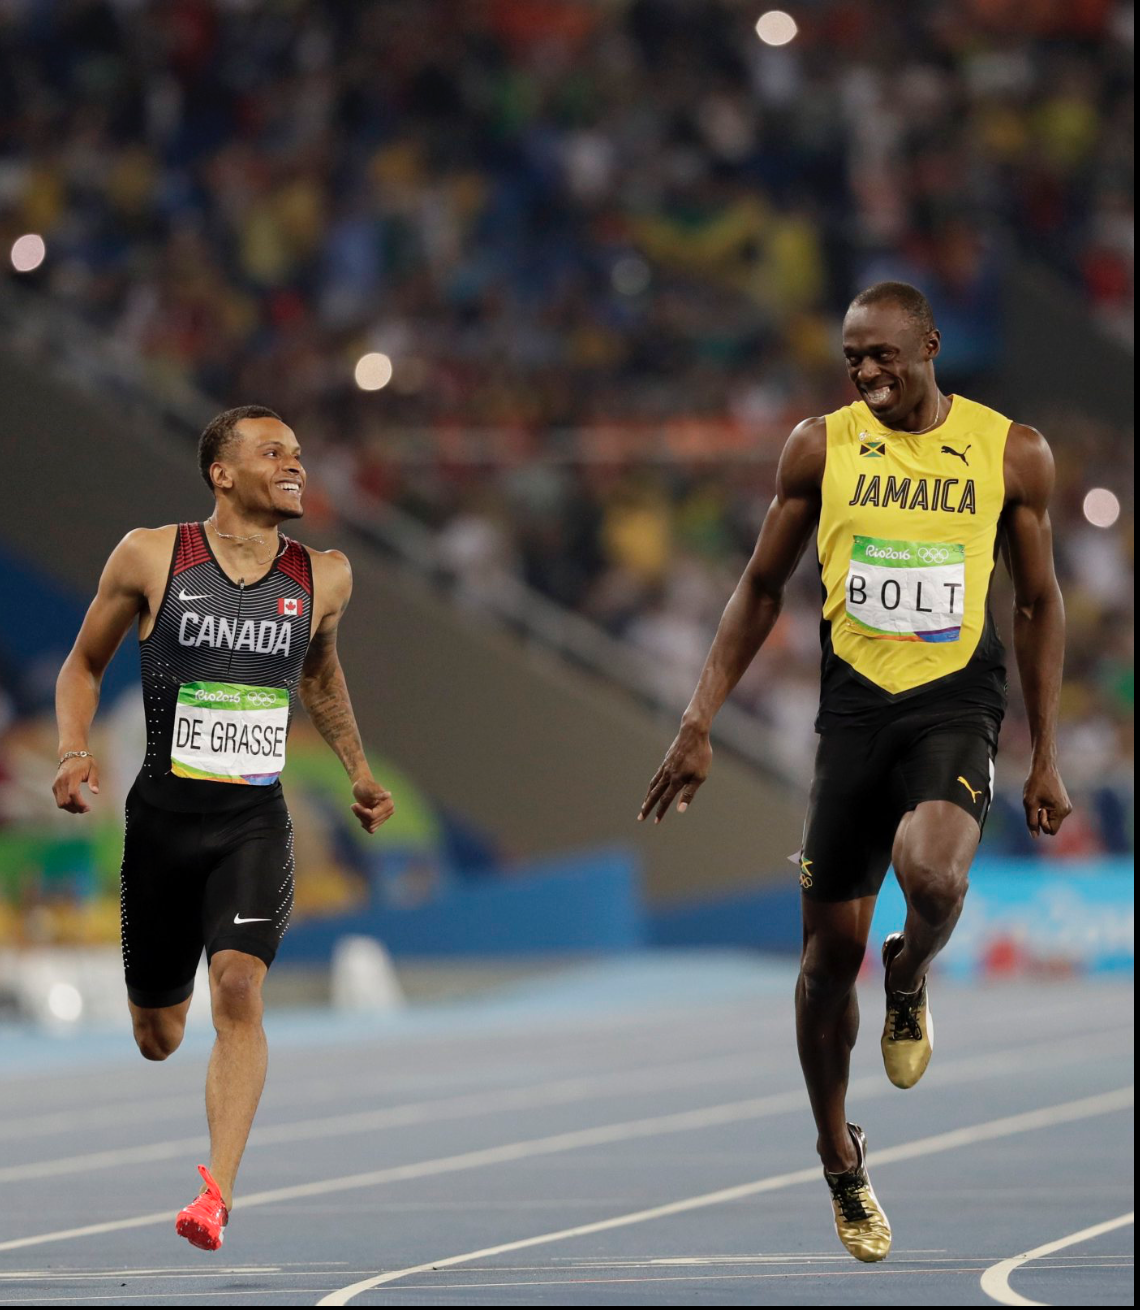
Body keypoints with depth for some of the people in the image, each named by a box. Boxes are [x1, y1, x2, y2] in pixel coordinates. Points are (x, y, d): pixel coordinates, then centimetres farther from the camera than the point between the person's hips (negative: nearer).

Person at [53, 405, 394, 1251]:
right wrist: (75, 753, -7)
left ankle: (218, 1193, -23)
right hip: (163, 817, 0)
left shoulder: (323, 579, 3)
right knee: (156, 1037, 8)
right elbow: (84, 664, 8)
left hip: (256, 823, 0)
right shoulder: (150, 559, -4)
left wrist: (358, 771, 23)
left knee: (239, 991, -23)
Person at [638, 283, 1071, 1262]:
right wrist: (700, 721, 4)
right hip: (854, 706, 2)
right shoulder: (821, 447, 2)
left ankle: (911, 982, 6)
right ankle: (840, 1162, 23)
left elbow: (1038, 602, 9)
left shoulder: (1012, 453, 0)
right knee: (831, 949, 2)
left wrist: (1047, 758, 7)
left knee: (932, 872, -31)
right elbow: (762, 588, 10)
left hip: (956, 704, -2)